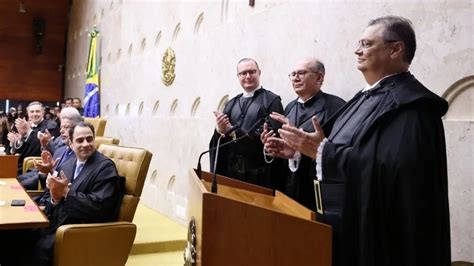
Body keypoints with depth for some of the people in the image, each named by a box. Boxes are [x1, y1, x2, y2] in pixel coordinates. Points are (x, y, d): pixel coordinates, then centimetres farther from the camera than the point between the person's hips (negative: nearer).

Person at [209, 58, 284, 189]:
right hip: (231, 169, 5)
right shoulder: (231, 103, 13)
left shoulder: (271, 100, -4)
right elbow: (218, 139, 11)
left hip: (258, 172, -5)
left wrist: (233, 131, -16)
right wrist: (219, 130, -13)